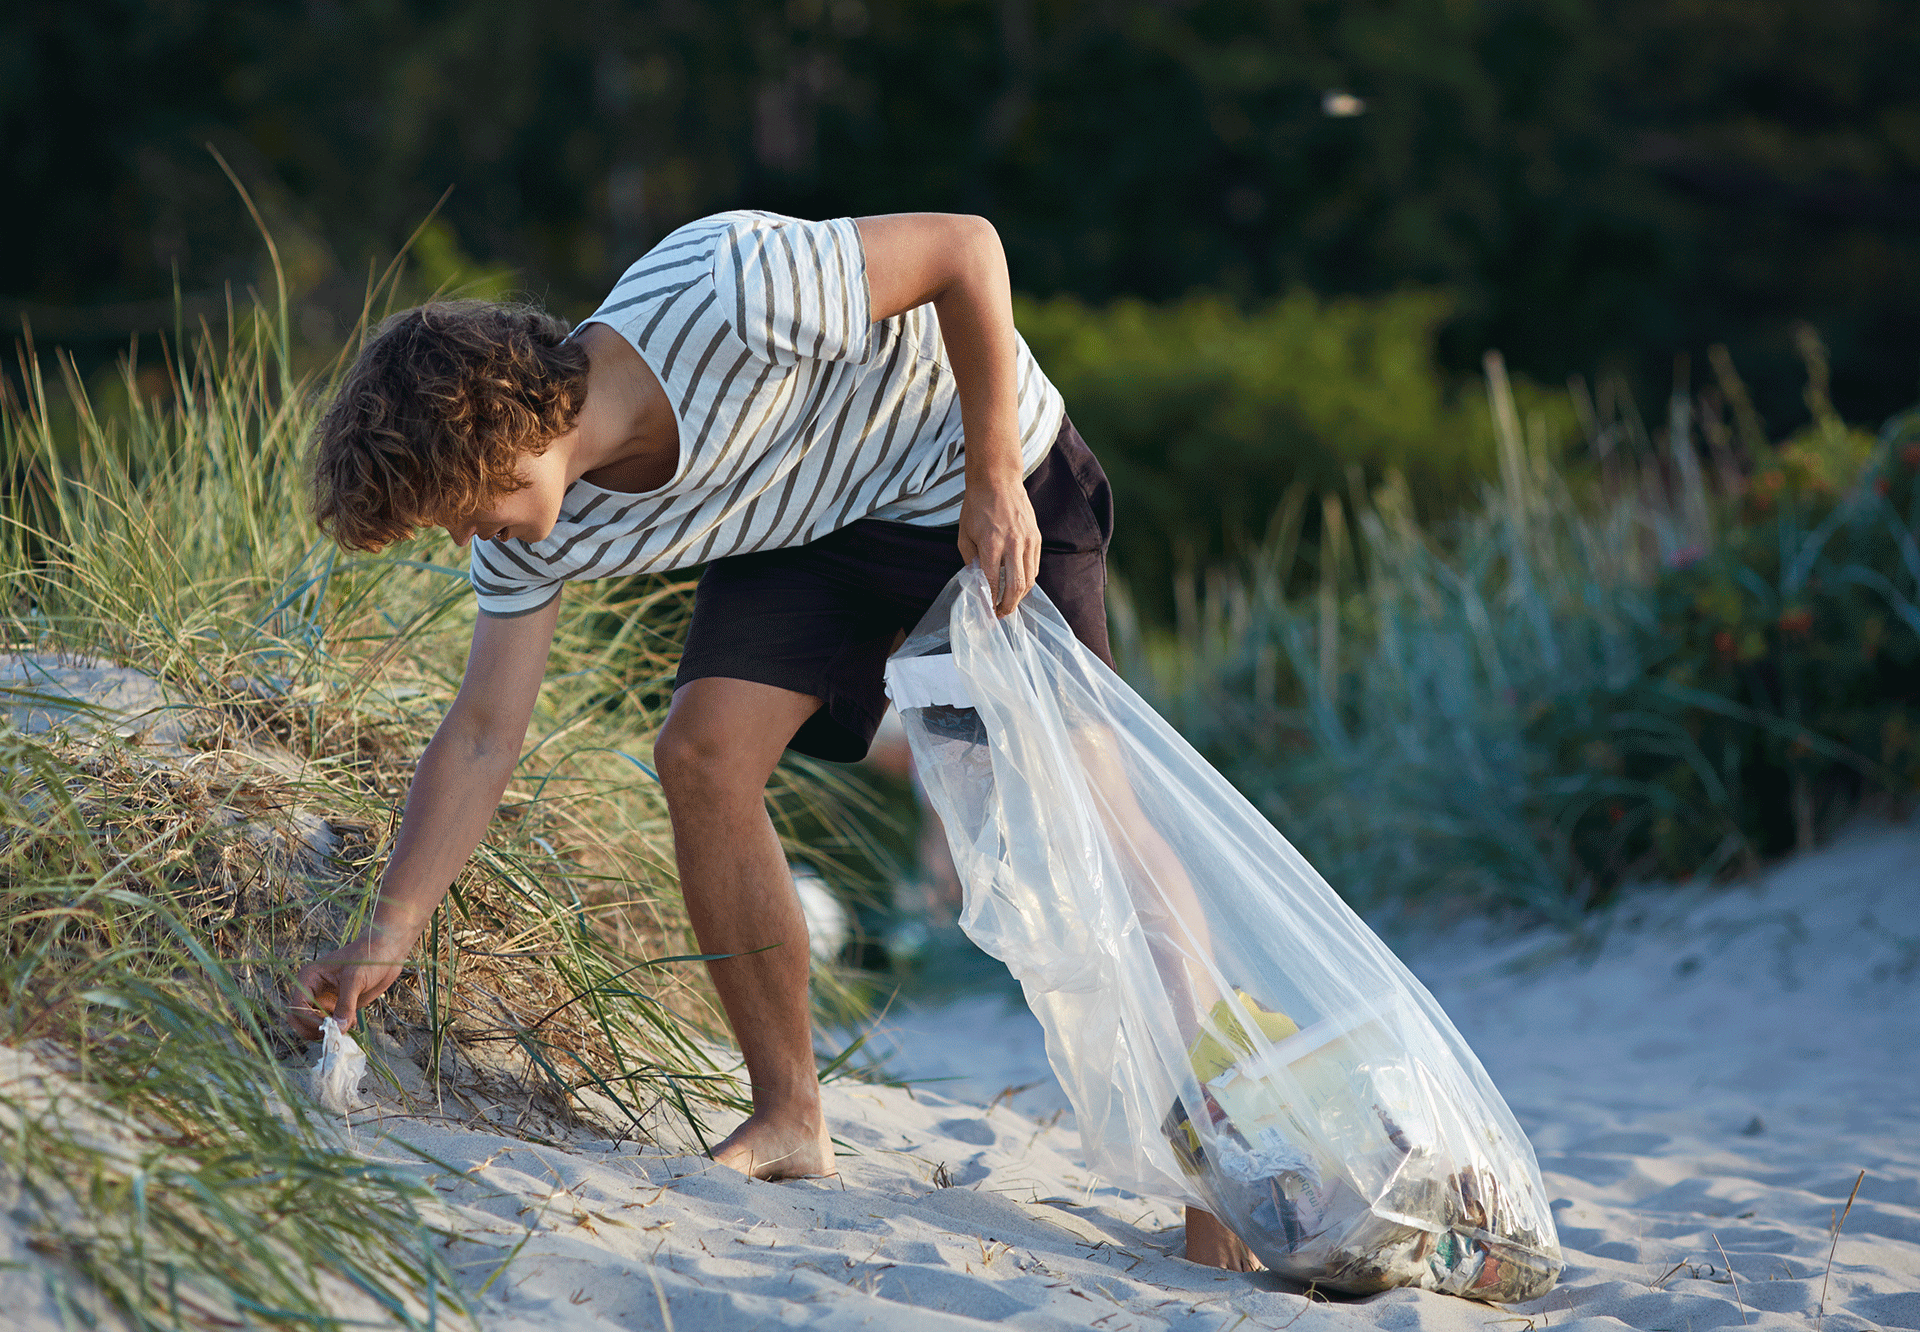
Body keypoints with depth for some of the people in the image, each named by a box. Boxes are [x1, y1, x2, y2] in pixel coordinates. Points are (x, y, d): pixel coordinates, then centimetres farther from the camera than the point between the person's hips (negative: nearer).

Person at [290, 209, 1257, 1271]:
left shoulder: (723, 295, -38)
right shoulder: (535, 532, -16)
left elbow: (965, 244, -27)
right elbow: (482, 733, -10)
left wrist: (994, 483, -25)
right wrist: (391, 931, -20)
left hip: (986, 476, -5)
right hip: (801, 525, 5)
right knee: (700, 757, -15)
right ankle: (788, 1120, -2)